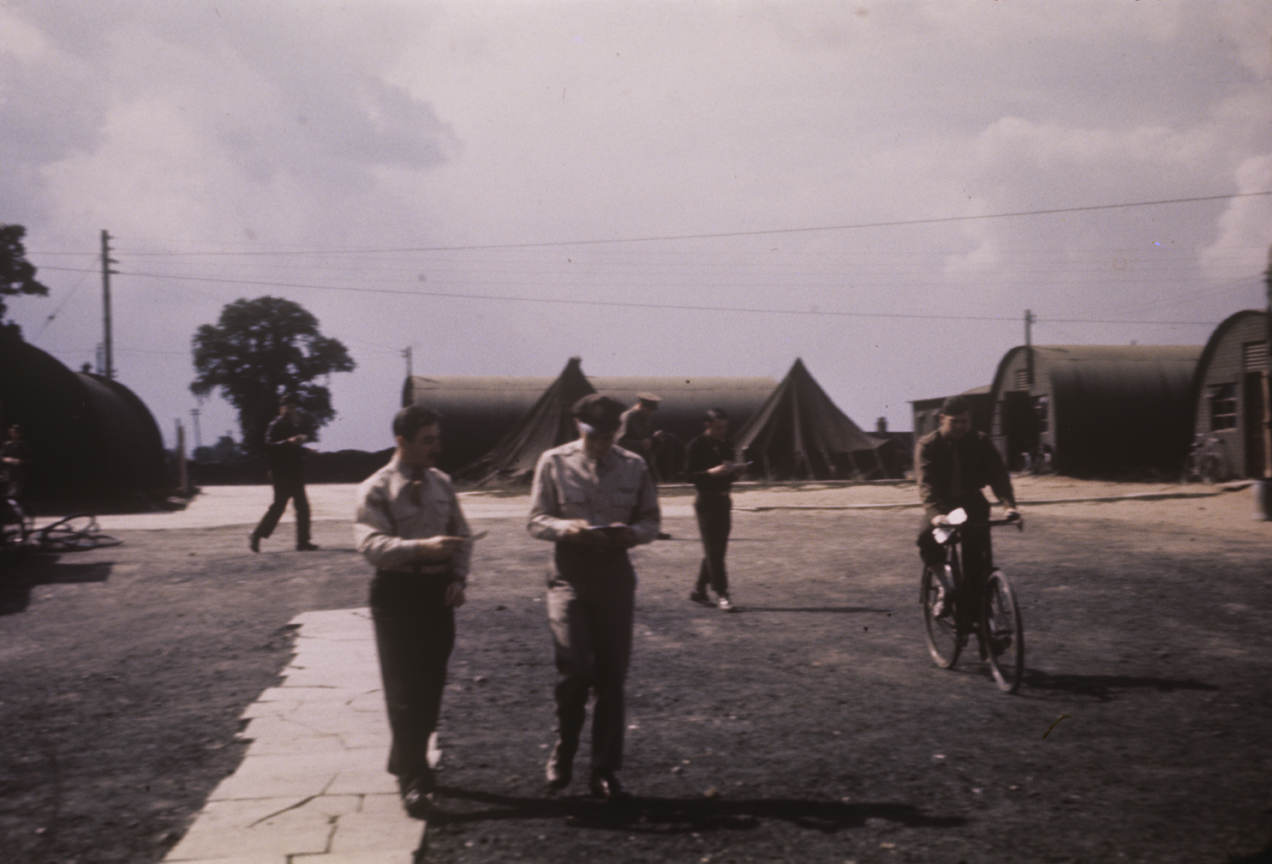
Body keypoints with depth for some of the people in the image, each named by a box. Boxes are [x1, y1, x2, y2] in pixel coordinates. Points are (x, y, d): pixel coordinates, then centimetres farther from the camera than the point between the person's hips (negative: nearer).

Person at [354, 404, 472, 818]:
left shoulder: (442, 484, 8)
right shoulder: (376, 489, -10)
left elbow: (461, 535, 16)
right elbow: (371, 543, -22)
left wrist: (458, 576, 0)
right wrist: (421, 547, -36)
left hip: (439, 590, 6)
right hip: (398, 592, -6)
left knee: (431, 684, 14)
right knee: (404, 689, -5)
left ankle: (406, 761, 33)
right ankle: (413, 781, 0)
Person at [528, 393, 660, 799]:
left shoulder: (634, 466, 5)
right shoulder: (554, 462, -1)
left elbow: (651, 520, 9)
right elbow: (536, 520, 1)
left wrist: (631, 532, -13)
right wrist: (566, 527, -20)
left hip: (615, 572, 2)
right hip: (570, 572, -2)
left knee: (612, 677, 6)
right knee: (575, 668, -14)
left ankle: (605, 771, 18)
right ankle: (562, 754, 11)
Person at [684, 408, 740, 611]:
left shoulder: (725, 445, 14)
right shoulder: (696, 446, -8)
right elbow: (689, 475, -12)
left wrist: (735, 469, -1)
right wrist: (711, 472, -26)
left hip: (723, 499, 8)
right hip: (706, 501, -8)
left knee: (717, 549, 10)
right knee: (713, 550, -8)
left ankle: (699, 590, 20)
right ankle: (721, 594, -8)